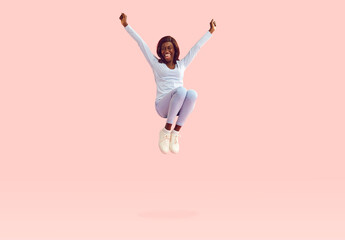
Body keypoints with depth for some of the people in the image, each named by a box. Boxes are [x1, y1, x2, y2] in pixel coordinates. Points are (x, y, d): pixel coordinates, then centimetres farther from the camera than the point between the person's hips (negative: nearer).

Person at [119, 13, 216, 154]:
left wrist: (211, 31, 32)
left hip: (179, 107, 3)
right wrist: (126, 25, 16)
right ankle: (166, 131, -22)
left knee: (192, 93, -32)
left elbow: (197, 47, 27)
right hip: (162, 105, -3)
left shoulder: (182, 64, 22)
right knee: (180, 90, -35)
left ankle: (175, 133, -22)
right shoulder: (156, 64, 16)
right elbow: (141, 43, 15)